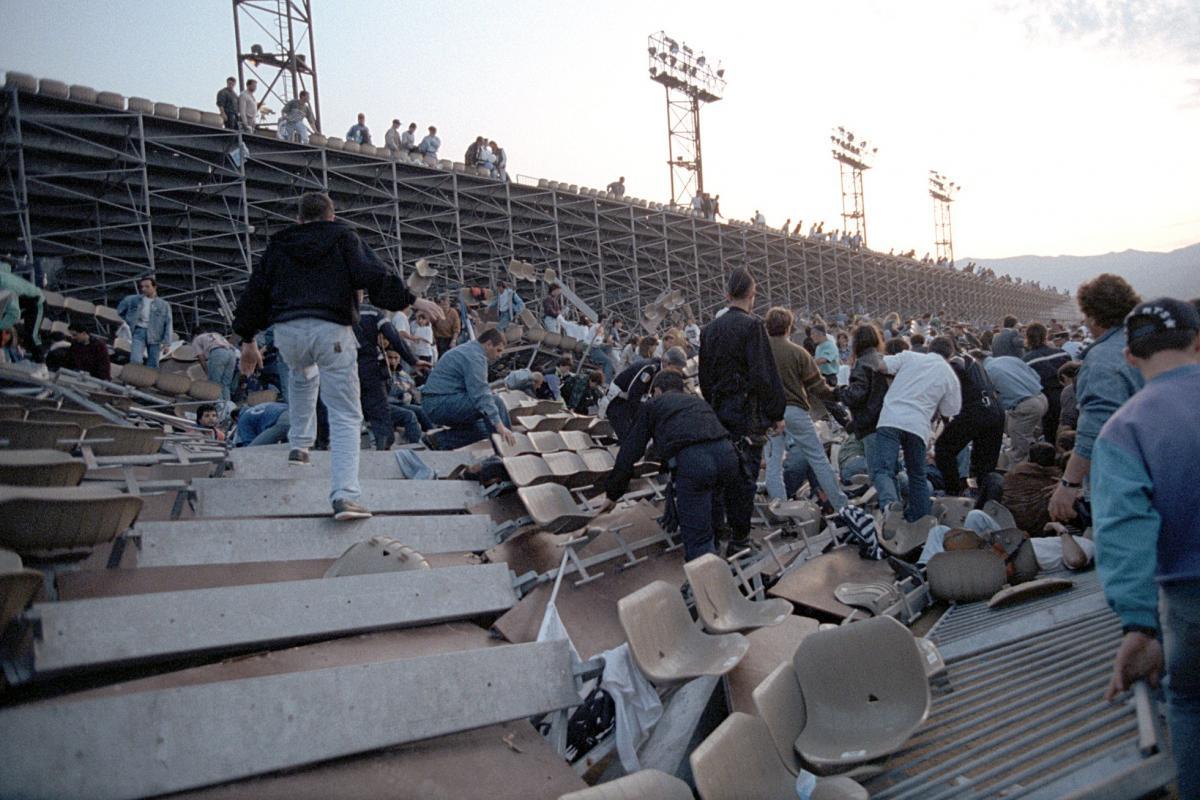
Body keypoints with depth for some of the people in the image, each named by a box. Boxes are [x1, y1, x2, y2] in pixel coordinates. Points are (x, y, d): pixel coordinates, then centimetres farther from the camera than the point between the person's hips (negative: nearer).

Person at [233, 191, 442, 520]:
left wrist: (248, 340, 27)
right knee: (346, 416, -2)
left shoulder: (279, 244, 22)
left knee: (302, 376, 39)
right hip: (332, 330, -3)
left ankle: (299, 445, 33)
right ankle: (344, 495, -15)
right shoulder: (344, 237, 13)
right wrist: (412, 300, -2)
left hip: (287, 331, 4)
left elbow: (256, 290, 22)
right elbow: (373, 275, -4)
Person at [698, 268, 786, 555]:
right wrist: (776, 414, -9)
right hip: (748, 412, -7)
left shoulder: (710, 329, 9)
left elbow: (704, 376, 15)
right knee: (745, 474, 1)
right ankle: (738, 539, 7)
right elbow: (764, 375, -17)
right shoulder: (752, 325, -13)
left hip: (720, 411, 7)